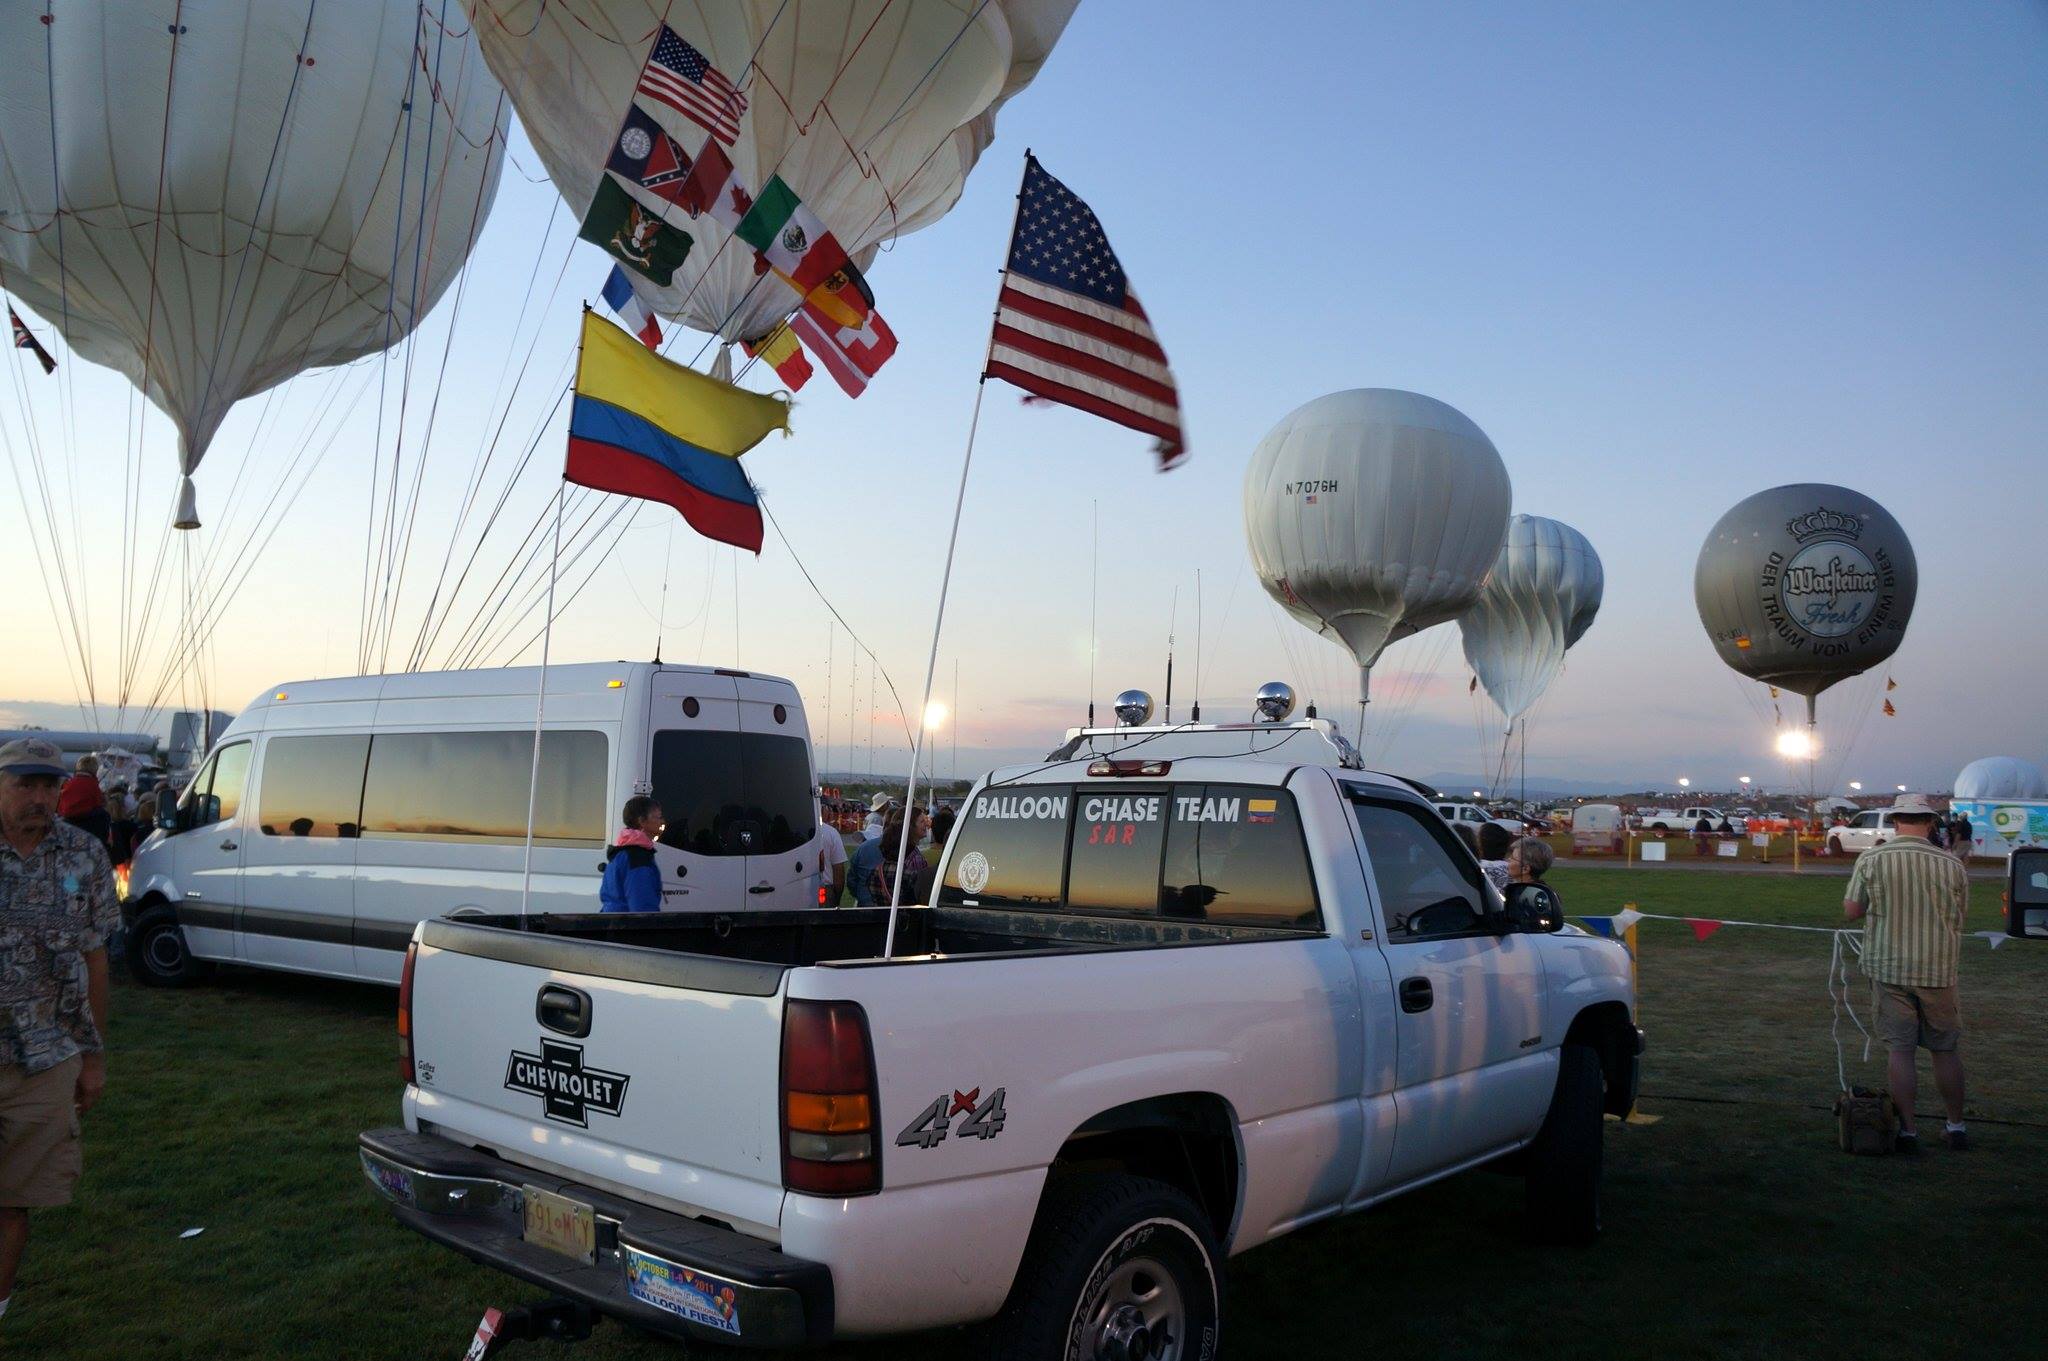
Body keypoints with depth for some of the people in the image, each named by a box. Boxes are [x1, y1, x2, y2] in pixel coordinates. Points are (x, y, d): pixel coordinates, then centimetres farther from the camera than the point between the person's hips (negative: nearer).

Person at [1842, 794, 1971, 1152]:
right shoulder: (1951, 864, -3)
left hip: (1888, 966, -1)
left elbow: (1851, 911, -3)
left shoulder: (1870, 860, -7)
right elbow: (1960, 914, 7)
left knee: (1900, 1050, 4)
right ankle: (1956, 1127, 24)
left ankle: (1907, 1130, 4)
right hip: (1938, 968, 1)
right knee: (1945, 1050, 15)